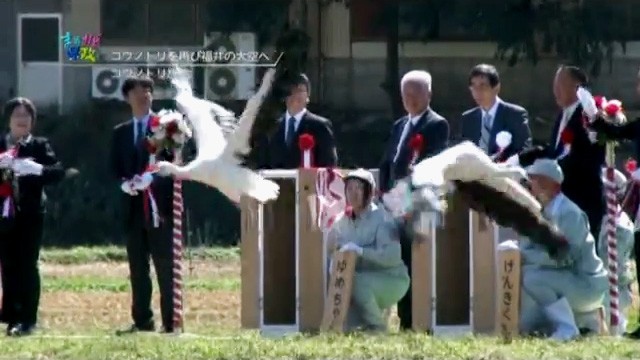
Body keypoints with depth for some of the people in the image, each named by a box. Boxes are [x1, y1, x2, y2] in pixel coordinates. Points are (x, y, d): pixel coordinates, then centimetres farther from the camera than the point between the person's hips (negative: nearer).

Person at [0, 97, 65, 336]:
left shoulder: (40, 146, 4)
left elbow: (58, 171, -7)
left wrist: (36, 169, -25)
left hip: (30, 213, -2)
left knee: (27, 266, -5)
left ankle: (27, 320, -4)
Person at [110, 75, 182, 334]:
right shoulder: (121, 132, 17)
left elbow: (175, 162, -5)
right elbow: (115, 167, 13)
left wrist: (150, 179, -18)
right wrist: (125, 183, -8)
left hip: (159, 205, -5)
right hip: (134, 207, 5)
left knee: (166, 267, -4)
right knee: (137, 268, 6)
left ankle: (170, 322, -3)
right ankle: (142, 320, 10)